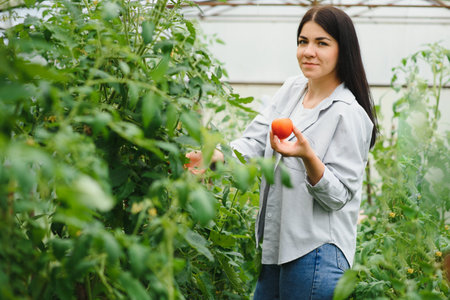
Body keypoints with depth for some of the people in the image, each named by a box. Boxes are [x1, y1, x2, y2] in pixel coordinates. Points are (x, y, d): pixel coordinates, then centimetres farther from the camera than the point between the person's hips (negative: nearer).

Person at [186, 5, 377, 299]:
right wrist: (213, 157, -15)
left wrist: (308, 157, -32)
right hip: (277, 243, 7)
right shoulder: (292, 90, 7)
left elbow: (338, 196, -15)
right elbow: (254, 142, 3)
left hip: (316, 252, -7)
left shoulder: (349, 115, -15)